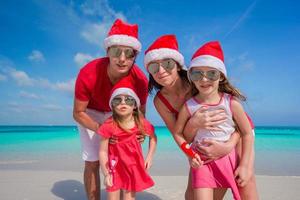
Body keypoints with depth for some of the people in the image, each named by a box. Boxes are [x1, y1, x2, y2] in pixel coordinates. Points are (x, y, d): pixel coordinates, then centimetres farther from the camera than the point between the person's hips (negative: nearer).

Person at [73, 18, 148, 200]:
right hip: (90, 114, -1)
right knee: (93, 162, -3)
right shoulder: (88, 74, -35)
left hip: (117, 113, 2)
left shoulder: (140, 80, -29)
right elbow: (78, 113, -21)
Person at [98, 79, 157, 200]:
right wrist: (106, 174, -11)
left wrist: (150, 156, 2)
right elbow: (103, 151, -14)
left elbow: (153, 137, 7)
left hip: (133, 167, 2)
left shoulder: (141, 123, -14)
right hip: (114, 166, -1)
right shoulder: (109, 126, -21)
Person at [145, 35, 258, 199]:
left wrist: (229, 145, -38)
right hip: (204, 144, 2)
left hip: (236, 134, -2)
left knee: (244, 180, -18)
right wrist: (193, 124, -36)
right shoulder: (160, 101, -16)